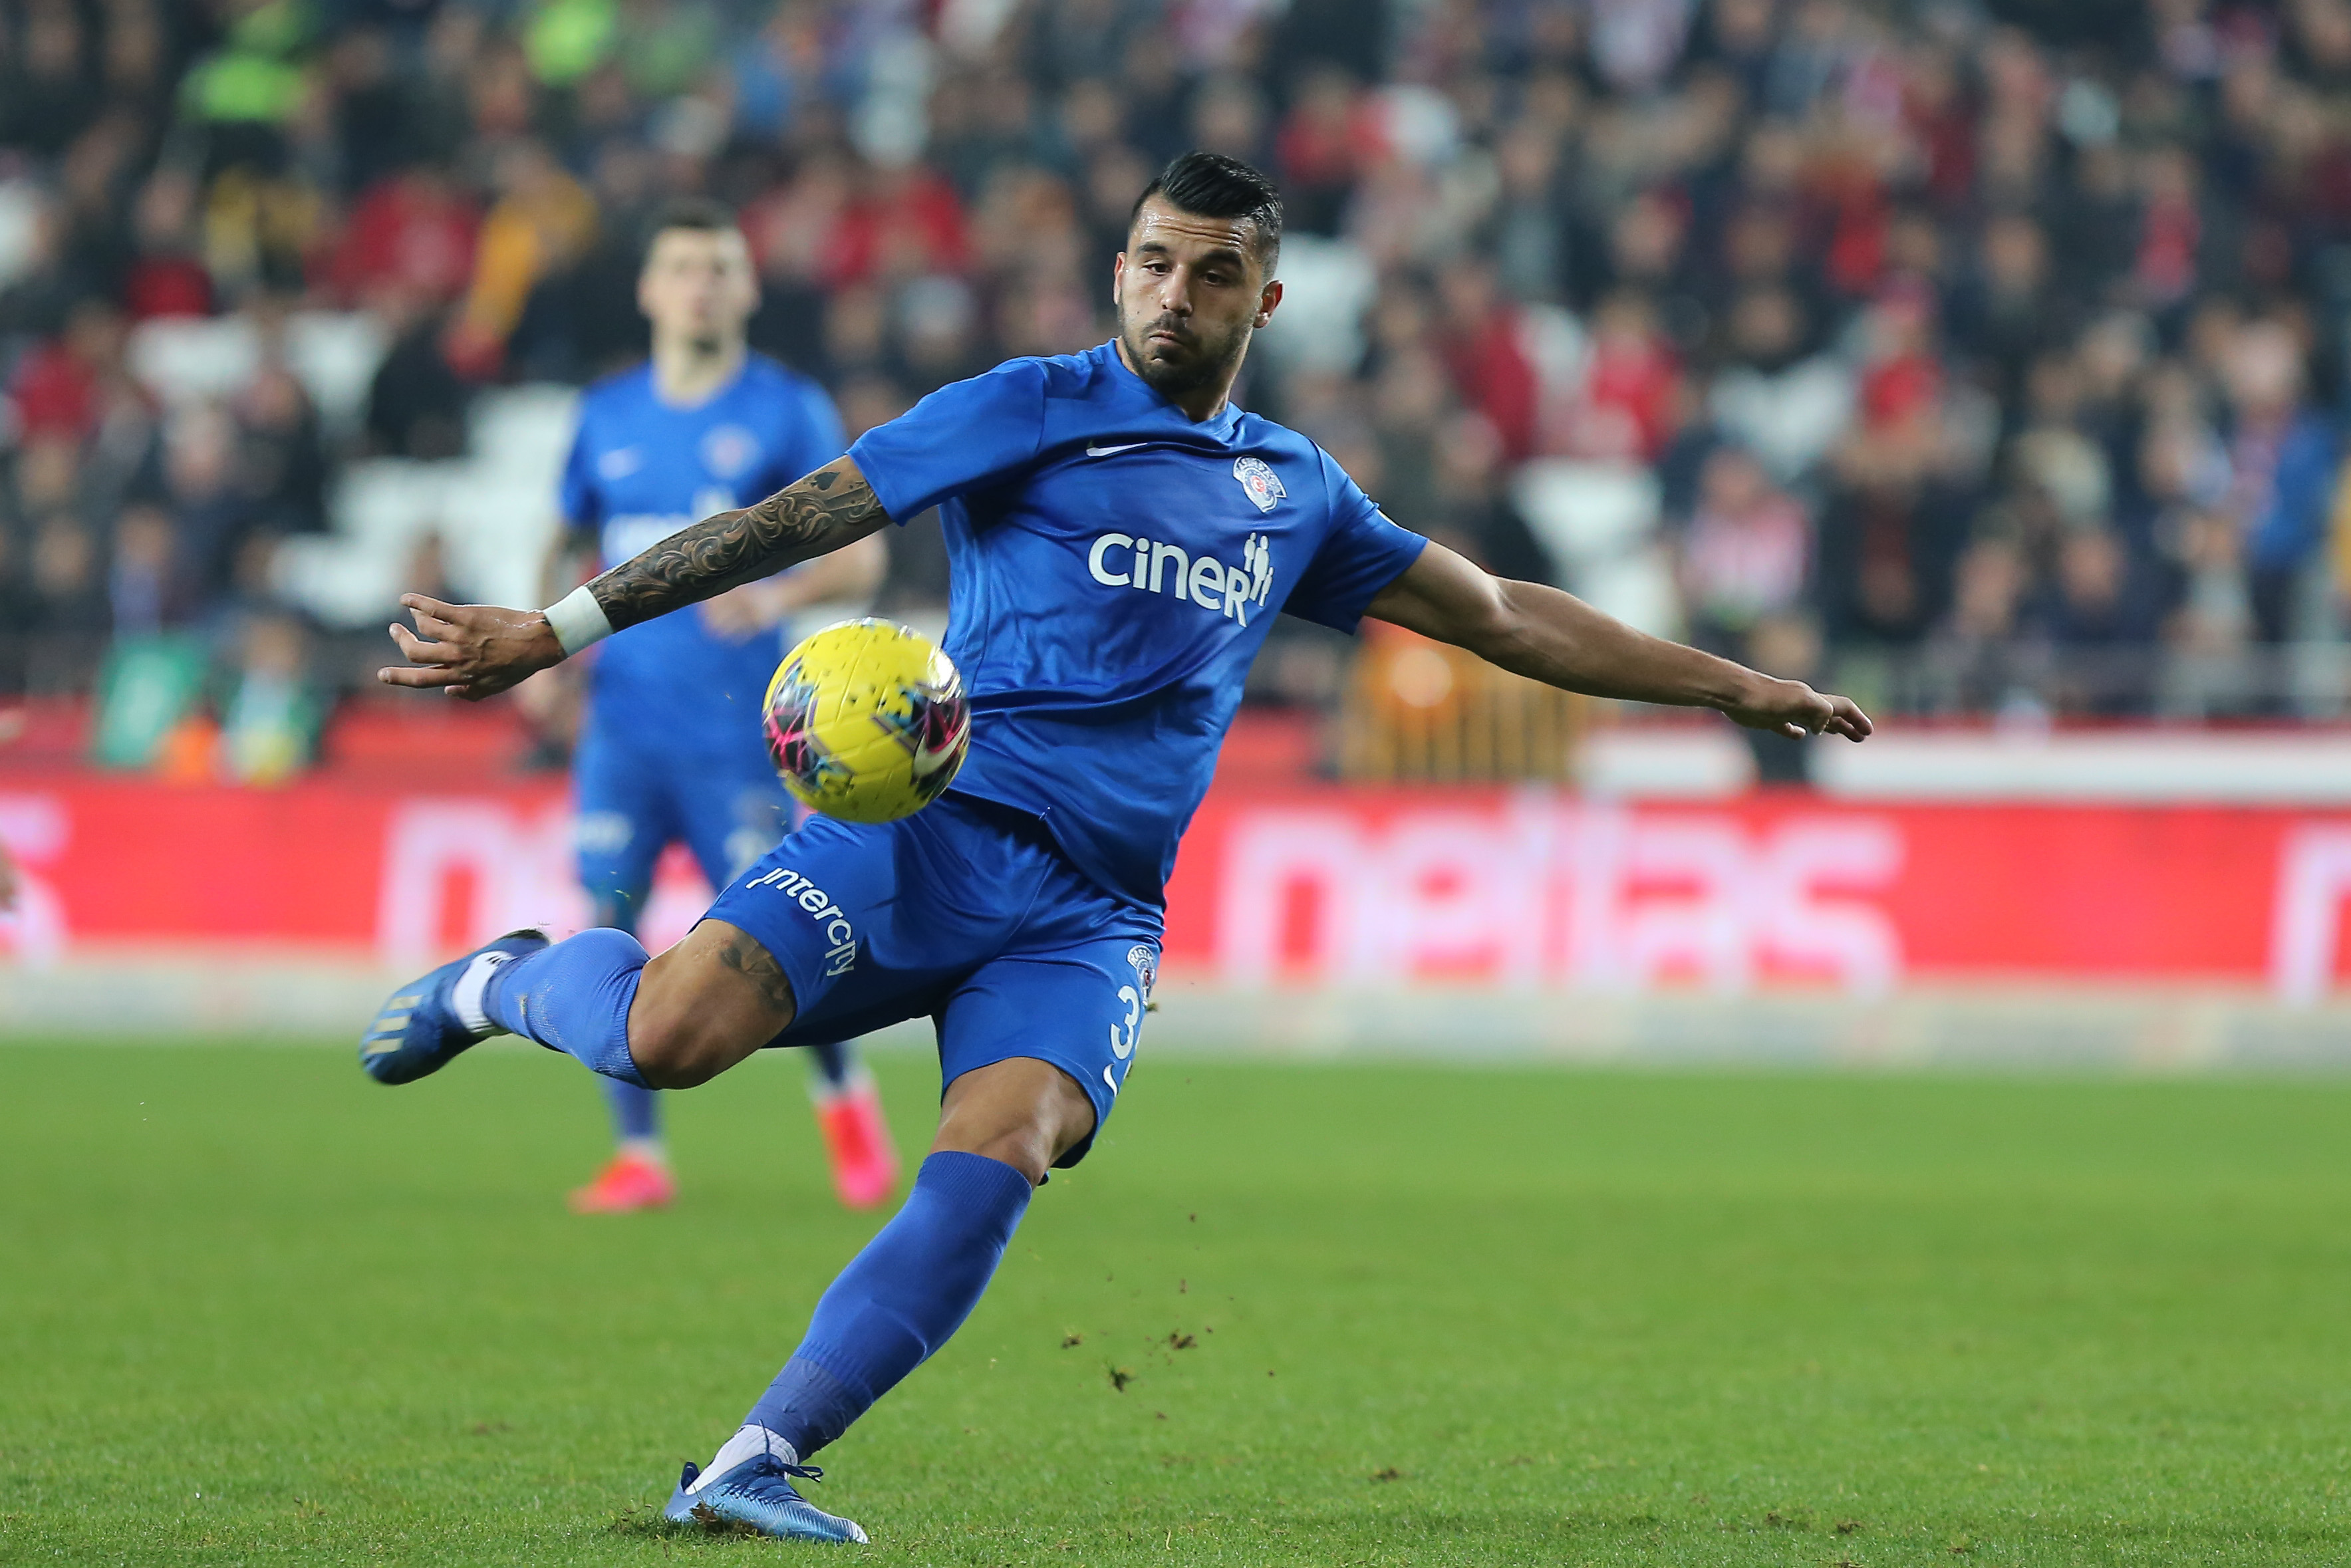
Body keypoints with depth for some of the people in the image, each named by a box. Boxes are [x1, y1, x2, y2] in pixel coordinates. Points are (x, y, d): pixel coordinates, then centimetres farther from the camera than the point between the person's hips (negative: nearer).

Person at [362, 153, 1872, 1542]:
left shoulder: (1297, 490, 21)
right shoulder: (1035, 410, 6)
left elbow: (1505, 616, 31)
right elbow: (799, 518, 2)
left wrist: (1737, 687, 31)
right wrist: (552, 631, -4)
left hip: (1095, 910, 4)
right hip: (941, 819, -4)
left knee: (995, 1166, -25)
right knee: (669, 1038, -26)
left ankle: (760, 1465, -20)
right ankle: (518, 980, 10)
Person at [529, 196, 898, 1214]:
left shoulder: (788, 412, 0)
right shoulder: (608, 415, 11)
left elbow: (862, 557, -2)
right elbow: (574, 545, 25)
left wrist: (782, 598, -21)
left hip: (739, 718, -3)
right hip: (623, 712, 3)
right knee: (606, 919, -8)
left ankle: (844, 1096, 22)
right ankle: (638, 1153, 0)